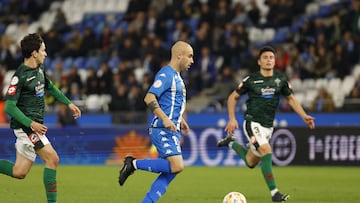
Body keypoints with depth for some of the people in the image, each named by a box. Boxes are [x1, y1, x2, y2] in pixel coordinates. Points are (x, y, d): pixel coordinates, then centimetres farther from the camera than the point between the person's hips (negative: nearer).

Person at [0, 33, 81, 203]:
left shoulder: (40, 69, 10)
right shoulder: (20, 76, -16)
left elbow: (50, 87, 30)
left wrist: (69, 103, 26)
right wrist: (31, 124, -25)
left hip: (35, 124, 9)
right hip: (25, 125, -9)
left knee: (19, 172, 7)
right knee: (52, 158, -14)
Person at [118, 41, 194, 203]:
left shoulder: (176, 76, 19)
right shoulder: (166, 74, -11)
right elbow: (149, 98, -21)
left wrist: (180, 120, 24)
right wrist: (165, 119, -28)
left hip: (172, 131, 10)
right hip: (164, 130, -10)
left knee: (169, 173, 3)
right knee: (176, 166, -20)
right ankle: (134, 164, -9)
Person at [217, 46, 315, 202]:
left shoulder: (280, 79, 3)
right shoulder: (251, 80, -7)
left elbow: (290, 98, 15)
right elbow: (233, 97, 3)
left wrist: (304, 116, 3)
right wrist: (232, 119, -6)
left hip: (268, 126, 5)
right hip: (253, 123, -5)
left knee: (251, 162, 15)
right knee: (267, 152, -25)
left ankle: (231, 143, 41)